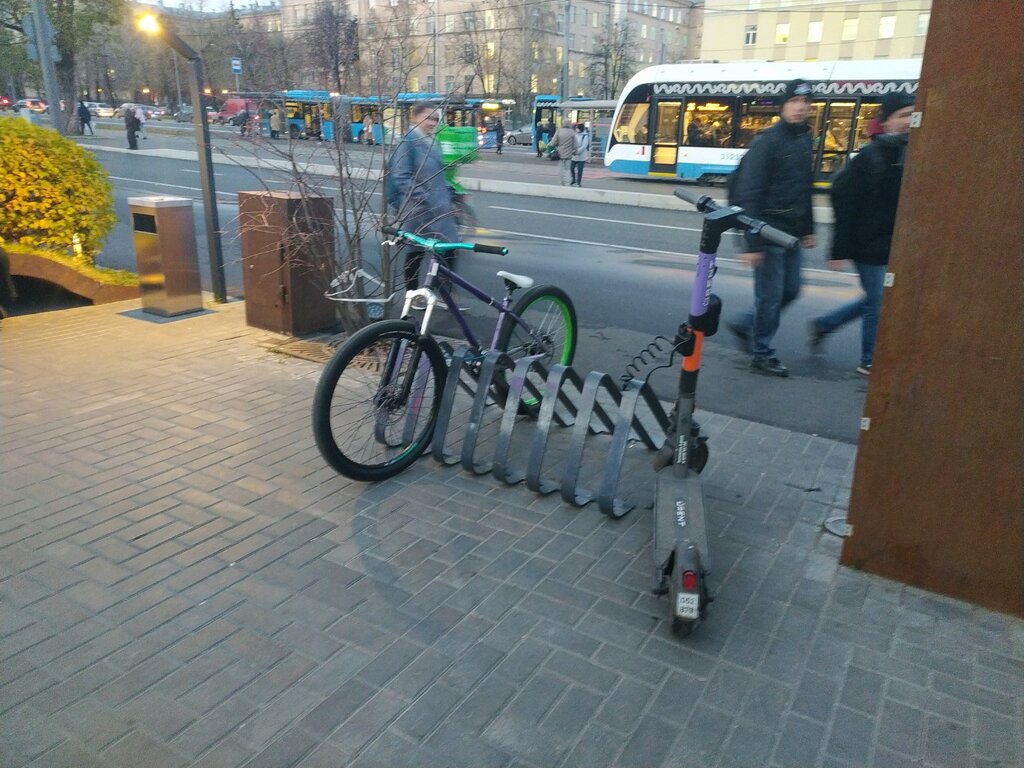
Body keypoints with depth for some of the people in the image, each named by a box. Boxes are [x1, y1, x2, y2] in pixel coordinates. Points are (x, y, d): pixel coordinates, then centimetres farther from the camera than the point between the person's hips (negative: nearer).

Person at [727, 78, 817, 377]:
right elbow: (750, 193, -18)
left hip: (792, 233, 8)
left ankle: (744, 324, 32)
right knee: (770, 295, -1)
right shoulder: (767, 141, -13)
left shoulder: (804, 140, 12)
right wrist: (752, 242, -22)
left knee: (790, 290, 14)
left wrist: (808, 228, 17)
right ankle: (763, 356, 12)